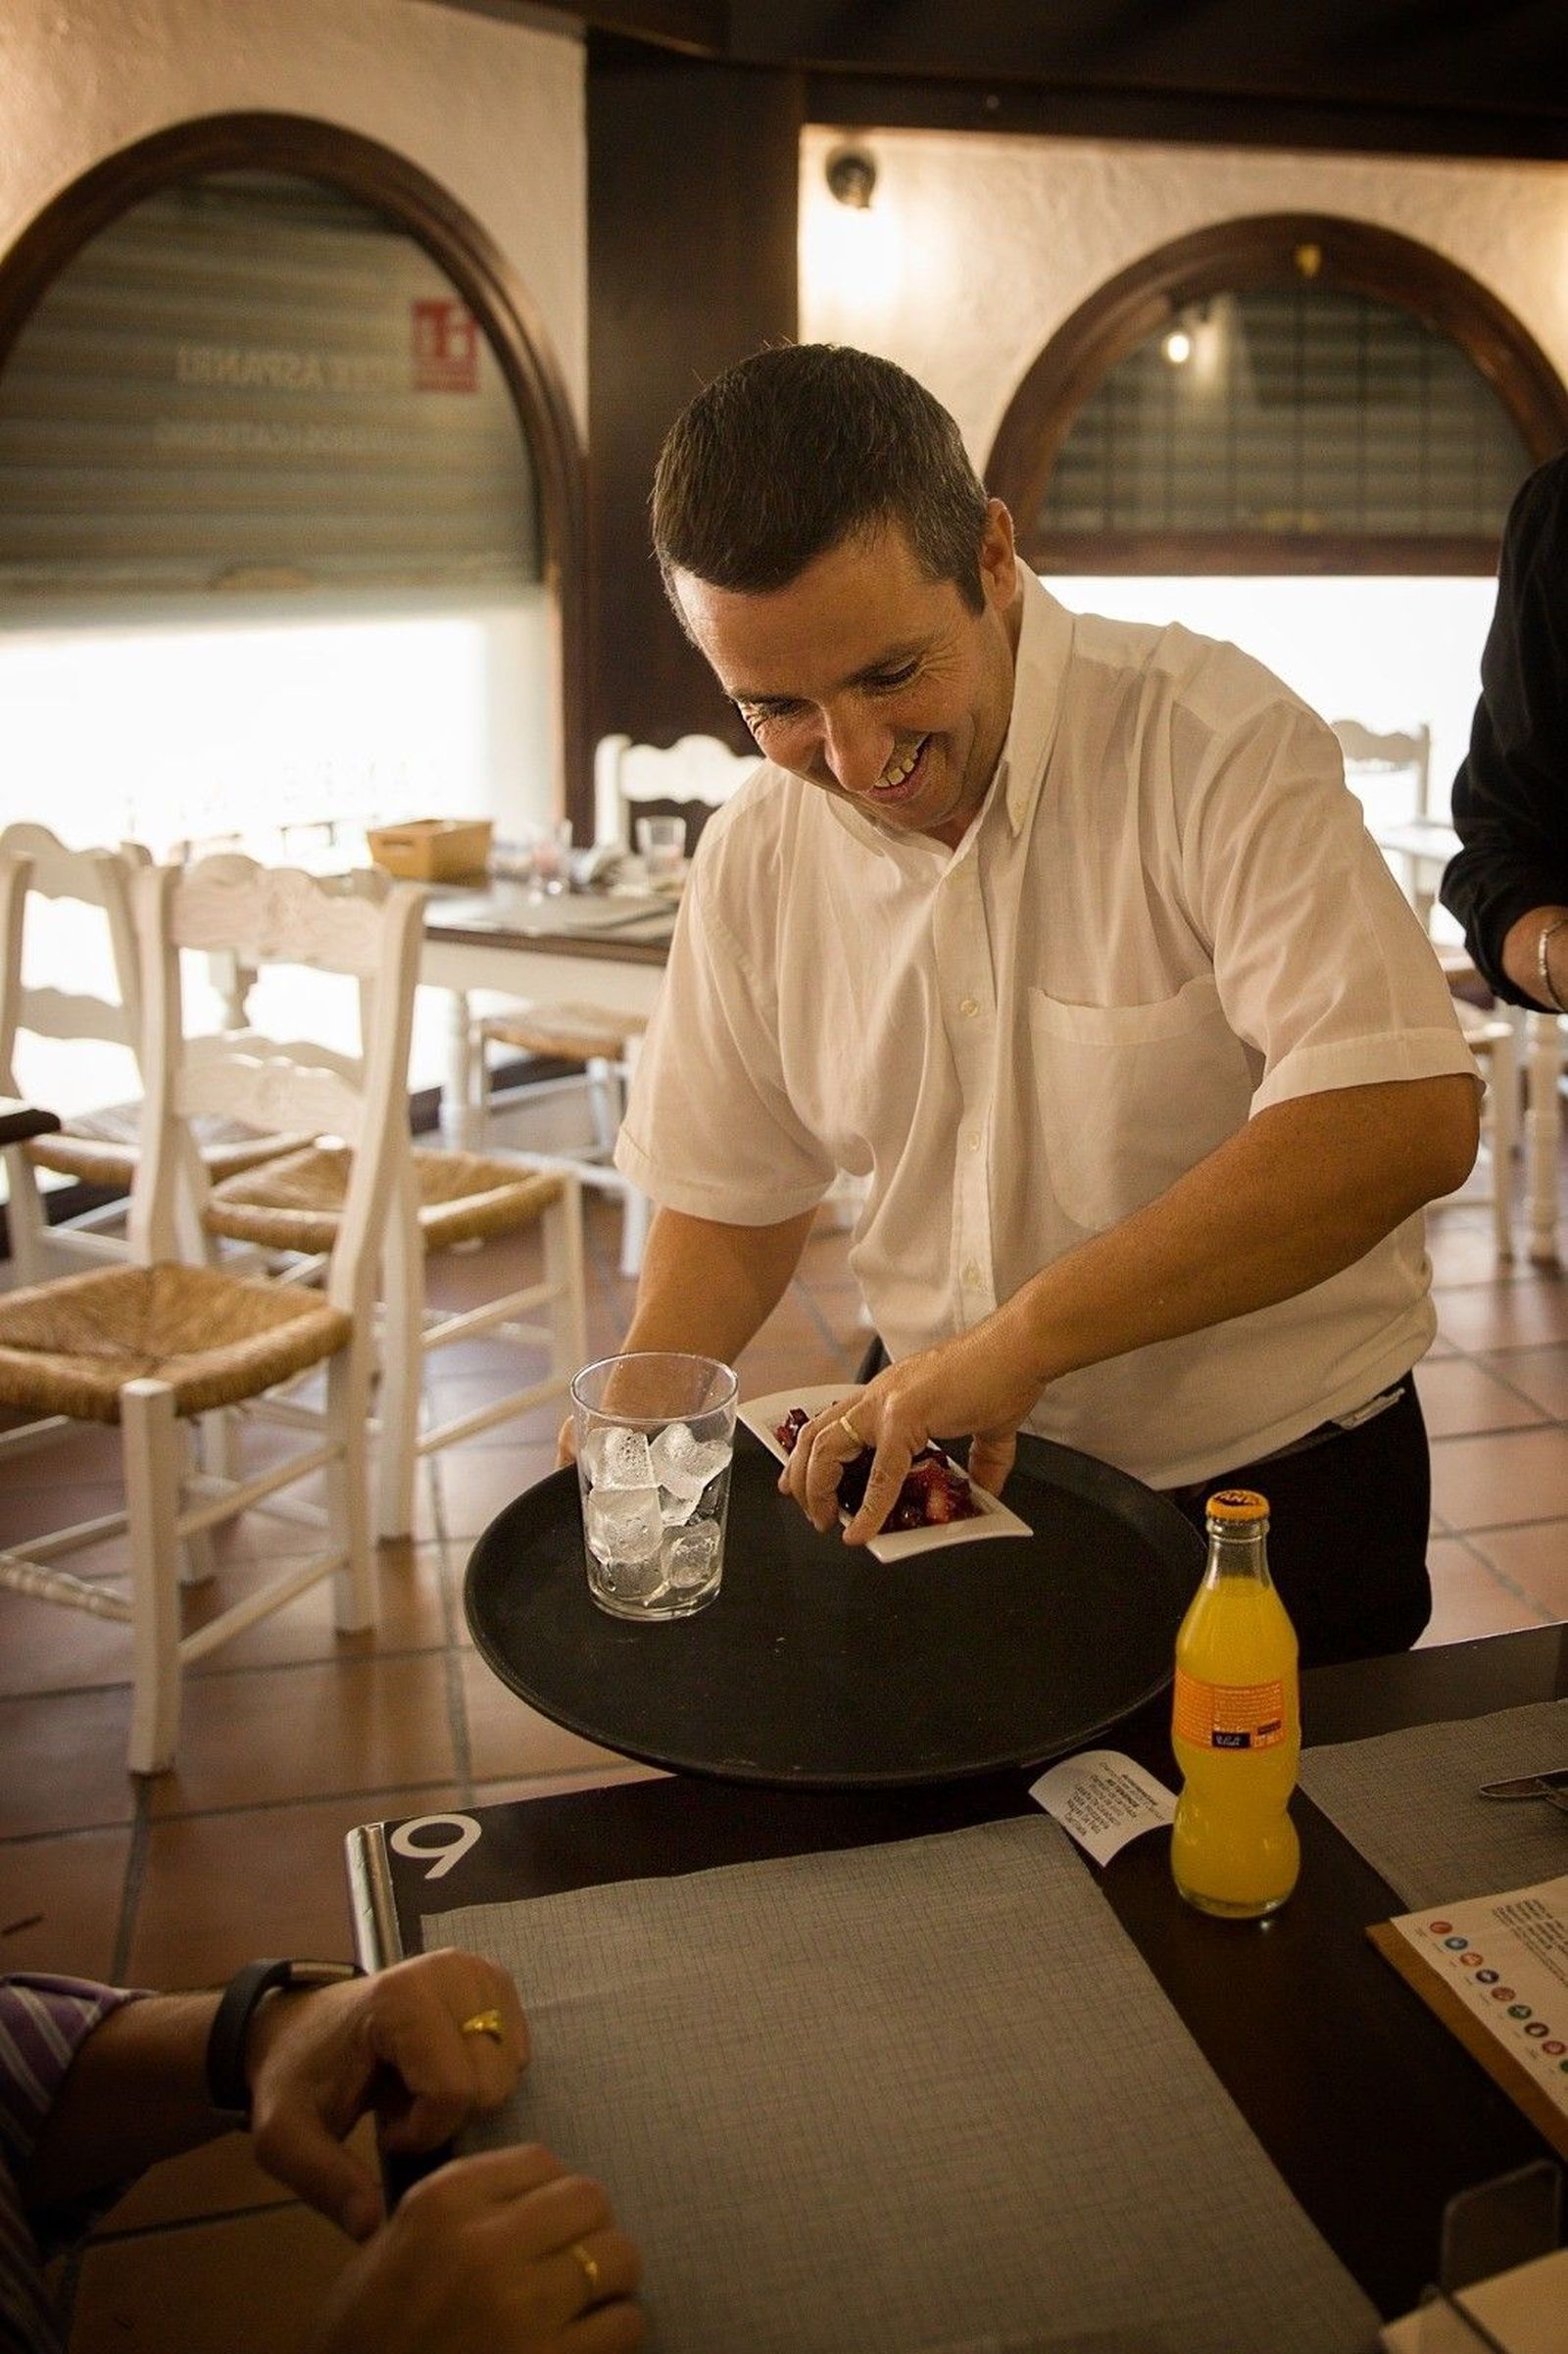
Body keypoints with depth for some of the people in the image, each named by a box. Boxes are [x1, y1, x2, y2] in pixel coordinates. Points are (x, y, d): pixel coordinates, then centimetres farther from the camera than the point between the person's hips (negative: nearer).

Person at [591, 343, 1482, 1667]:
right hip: (941, 1476, 3)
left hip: (1270, 1495, -3)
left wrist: (1024, 1336, -30)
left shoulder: (1216, 743, -17)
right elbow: (734, 1197, 9)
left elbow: (1408, 1118, -29)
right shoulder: (754, 860, -2)